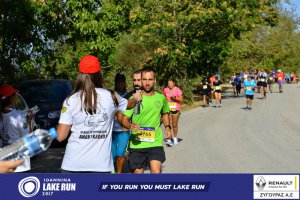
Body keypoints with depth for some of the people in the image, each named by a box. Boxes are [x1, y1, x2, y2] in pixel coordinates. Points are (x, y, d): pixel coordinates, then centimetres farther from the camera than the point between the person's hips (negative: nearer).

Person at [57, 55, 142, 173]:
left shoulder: (71, 100, -3)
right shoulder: (110, 97, 2)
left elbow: (60, 136, -2)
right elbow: (129, 104, 26)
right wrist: (136, 98, 49)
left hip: (73, 164, -1)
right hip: (101, 165, 1)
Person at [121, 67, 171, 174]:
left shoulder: (161, 98, 6)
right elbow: (124, 119, -5)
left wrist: (167, 127, 10)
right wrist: (130, 126, -27)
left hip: (155, 142, 1)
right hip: (136, 144, -1)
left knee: (156, 171, -19)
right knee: (137, 172, 8)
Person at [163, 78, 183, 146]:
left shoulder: (177, 90, -4)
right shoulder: (165, 90, 4)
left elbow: (181, 100, -9)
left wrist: (174, 97, -20)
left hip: (175, 109, -1)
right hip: (168, 109, 1)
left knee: (174, 125, 8)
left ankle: (175, 138, 29)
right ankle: (169, 139, -10)